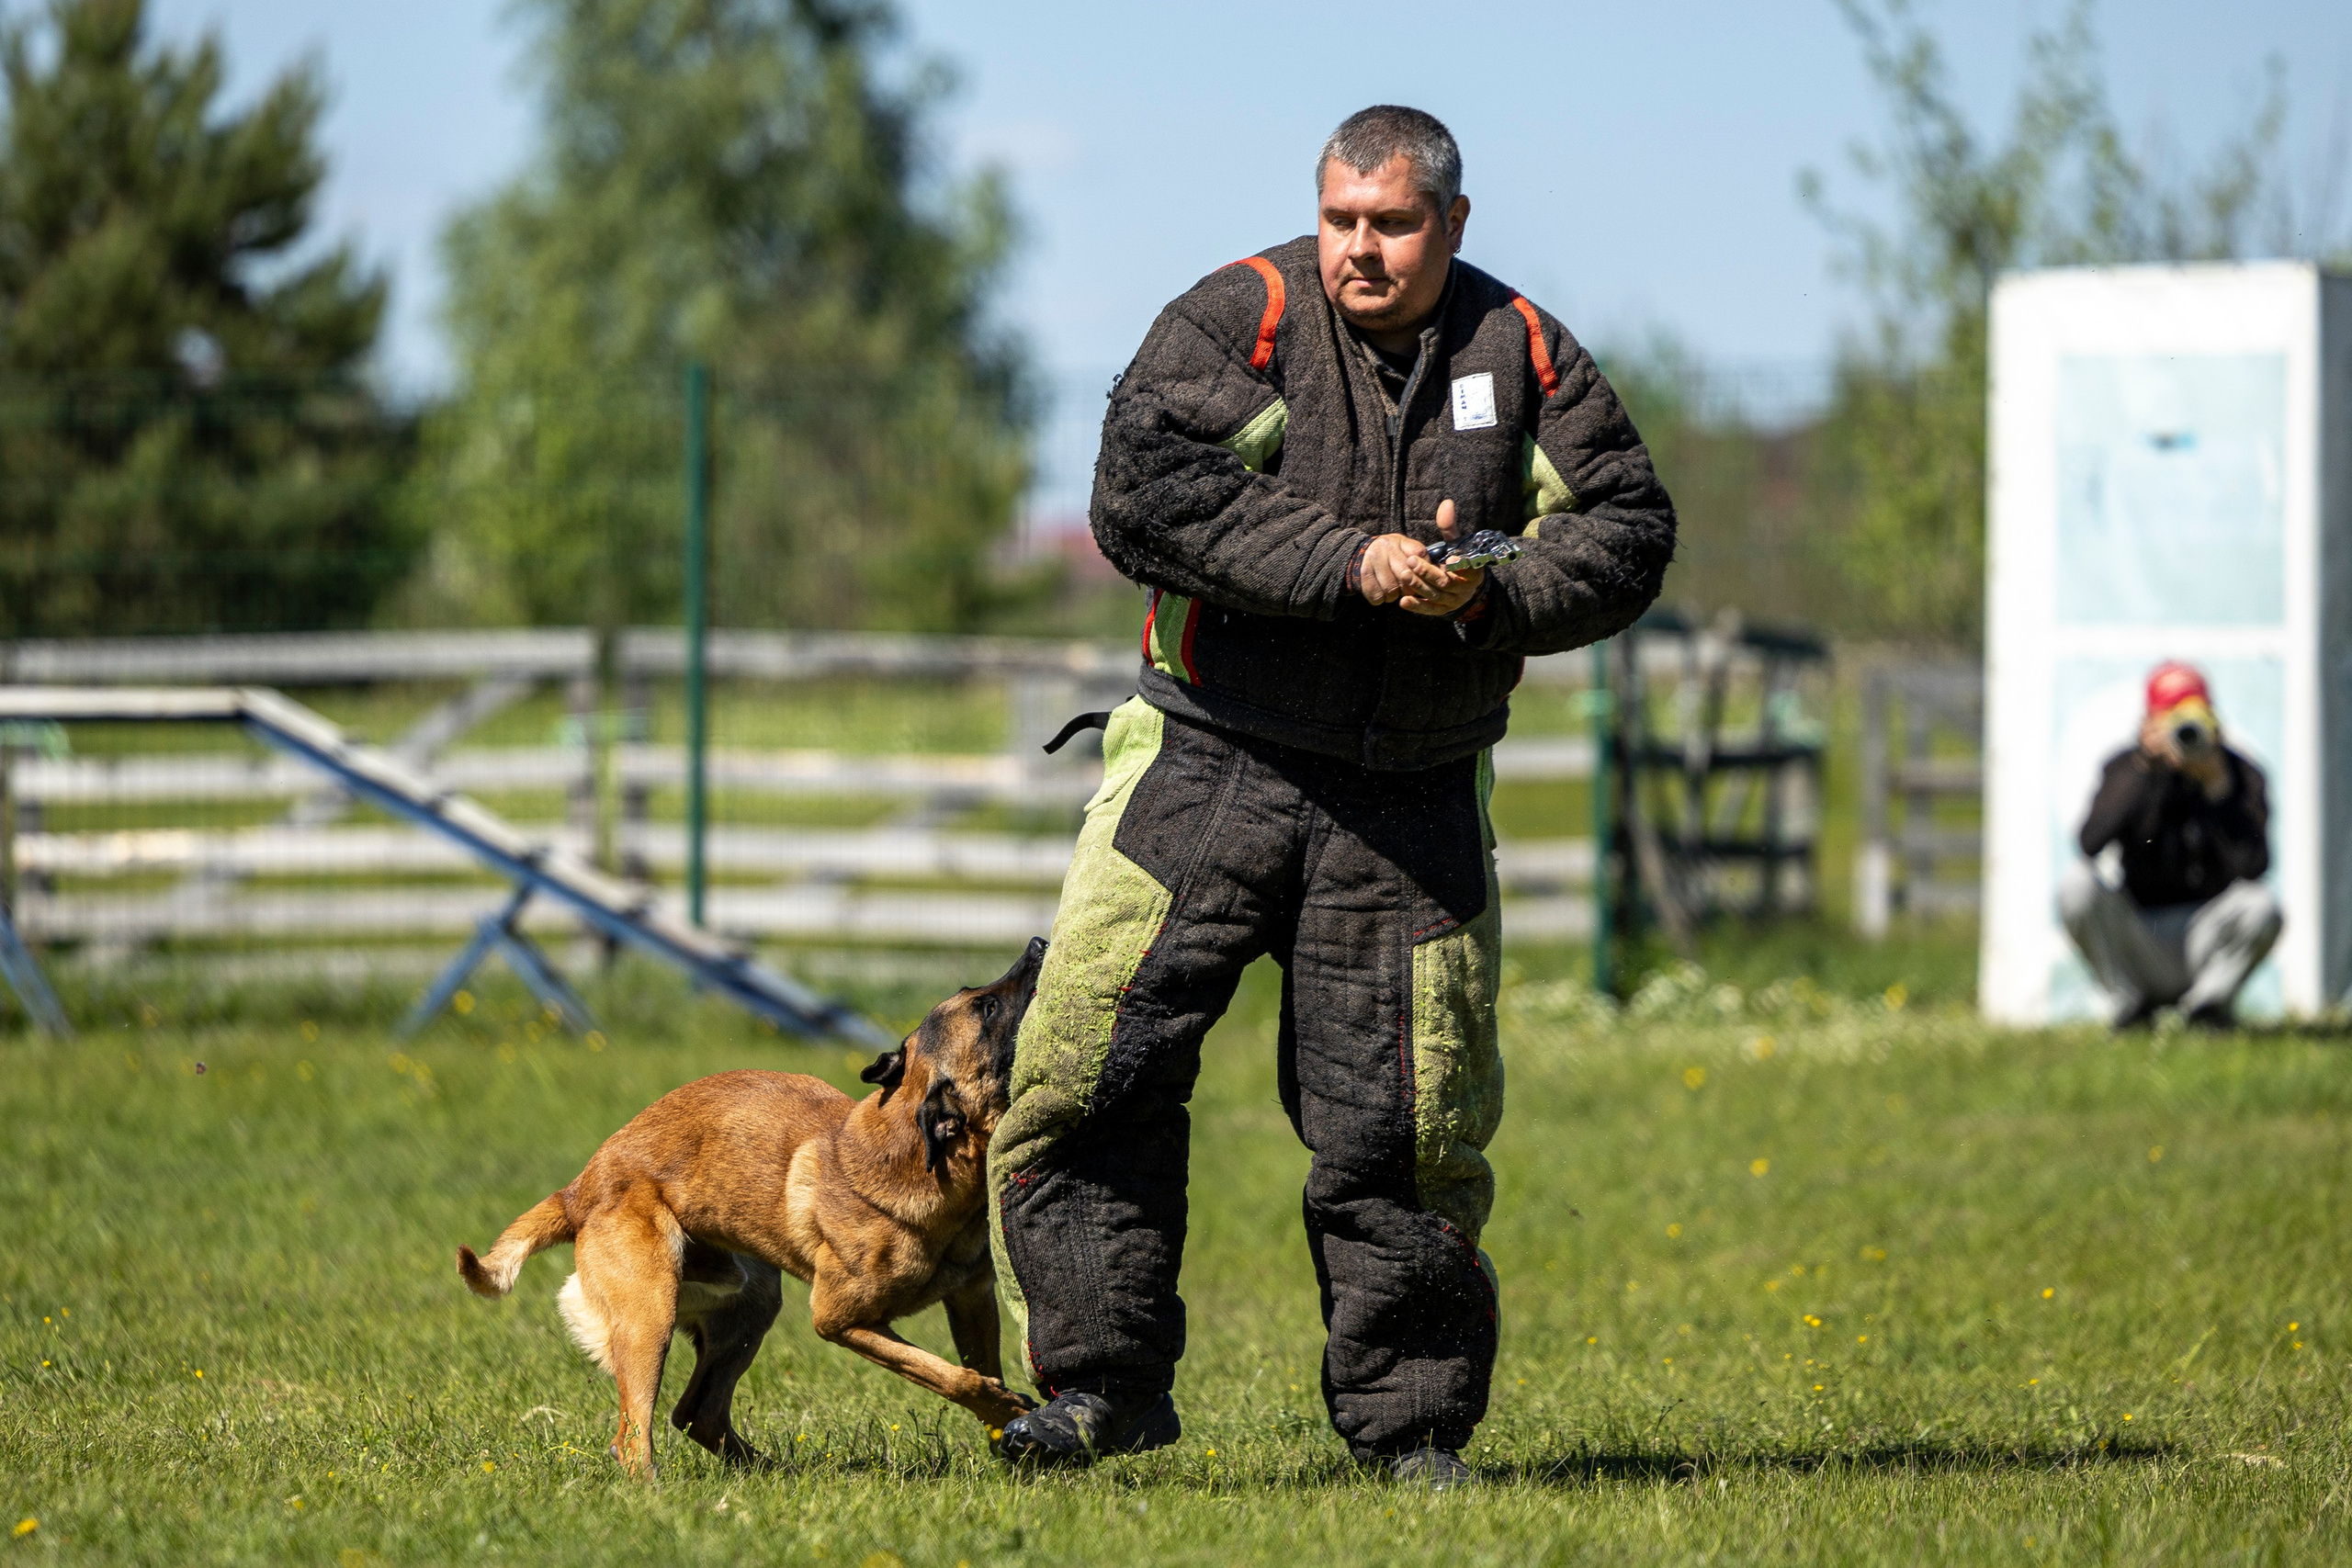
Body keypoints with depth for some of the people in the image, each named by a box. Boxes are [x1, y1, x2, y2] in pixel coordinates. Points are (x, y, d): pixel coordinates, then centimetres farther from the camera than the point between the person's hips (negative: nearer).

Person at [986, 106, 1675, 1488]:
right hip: (1212, 760, -2)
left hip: (1413, 801, 2)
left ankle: (1411, 1415, 17)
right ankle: (1105, 1380, 1)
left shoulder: (1523, 355, 4)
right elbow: (1144, 497, -19)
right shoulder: (1239, 321, -6)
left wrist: (1490, 595, -16)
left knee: (1406, 1115, 4)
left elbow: (1626, 529, 4)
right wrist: (1347, 562, -24)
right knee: (1095, 1059, -9)